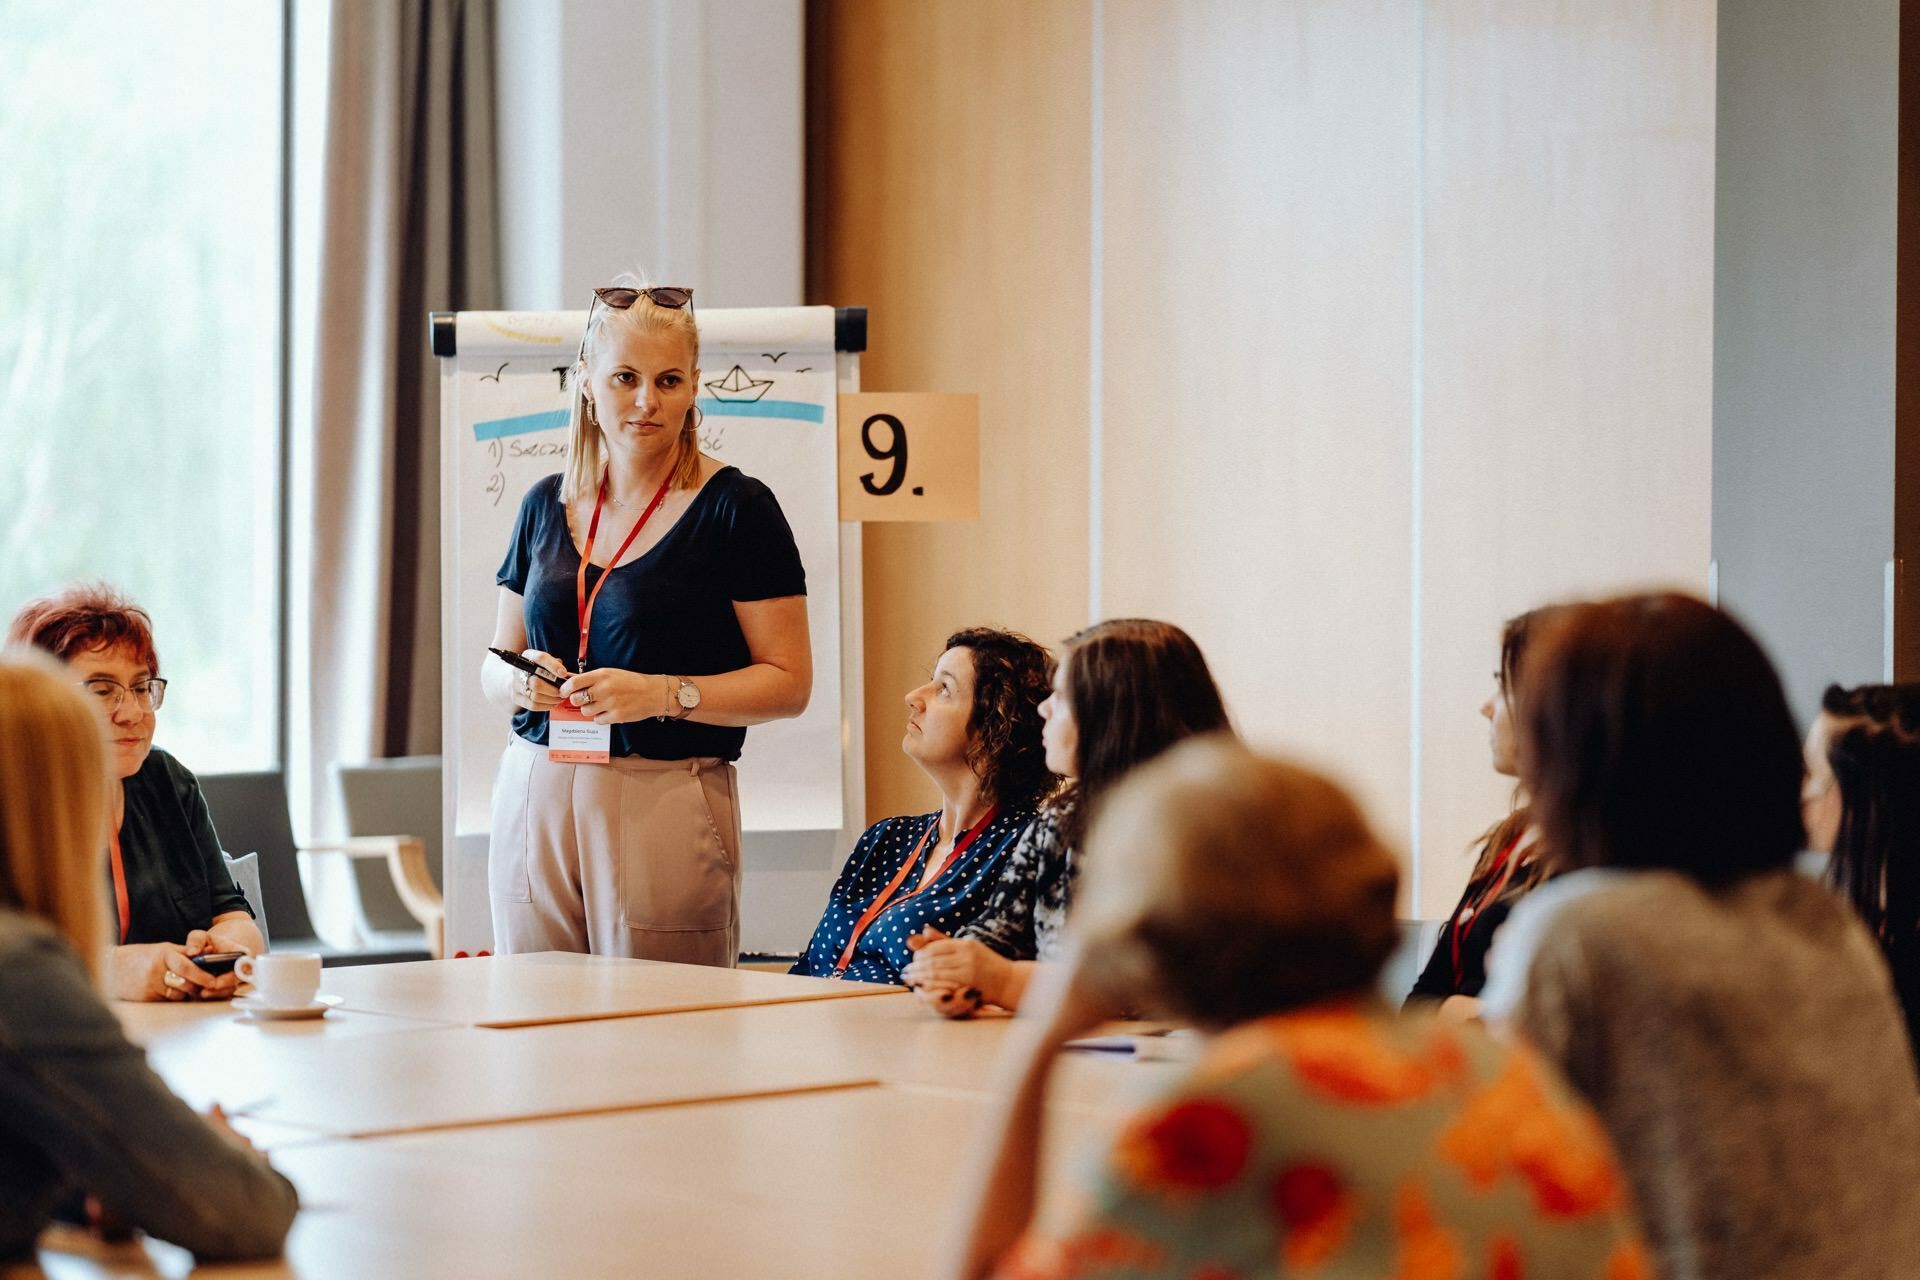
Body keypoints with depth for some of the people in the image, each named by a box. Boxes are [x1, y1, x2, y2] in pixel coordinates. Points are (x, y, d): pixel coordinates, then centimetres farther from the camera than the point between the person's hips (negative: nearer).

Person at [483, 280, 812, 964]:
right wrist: (520, 681, -4)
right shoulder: (546, 505, 13)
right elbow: (494, 668, 19)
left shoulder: (737, 508, -2)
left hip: (668, 807, -4)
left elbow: (788, 683, -6)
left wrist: (663, 694, -18)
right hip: (534, 799, 4)